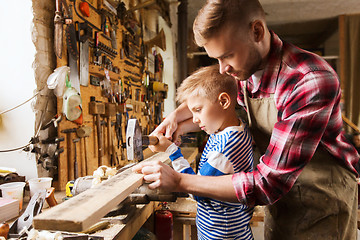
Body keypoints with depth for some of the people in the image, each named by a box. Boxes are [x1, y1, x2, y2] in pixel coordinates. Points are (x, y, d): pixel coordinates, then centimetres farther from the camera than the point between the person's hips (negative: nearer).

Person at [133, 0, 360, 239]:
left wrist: (178, 181, -29)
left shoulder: (312, 81, -31)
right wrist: (176, 116, -9)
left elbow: (268, 183, -32)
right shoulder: (245, 70, -10)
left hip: (322, 201, -5)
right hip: (279, 196, 6)